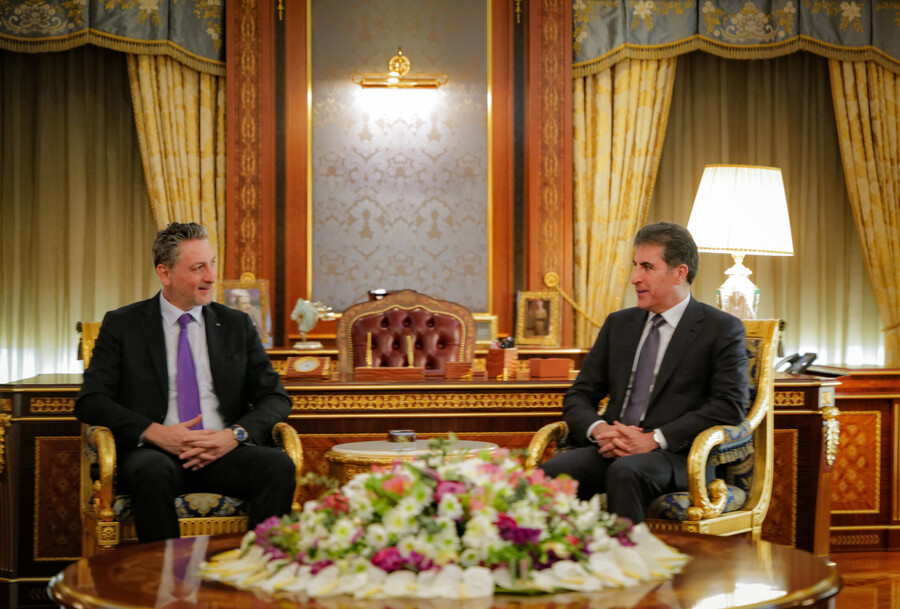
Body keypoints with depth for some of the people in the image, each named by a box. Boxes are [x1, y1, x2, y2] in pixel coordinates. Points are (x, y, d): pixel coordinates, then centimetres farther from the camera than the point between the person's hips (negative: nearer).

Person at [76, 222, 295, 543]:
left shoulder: (237, 325, 14)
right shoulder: (122, 324, 8)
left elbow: (275, 398, 10)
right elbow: (90, 401, 1)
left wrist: (236, 434, -11)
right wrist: (154, 432, -15)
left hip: (225, 452, 2)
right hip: (155, 452, -2)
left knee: (279, 465, -29)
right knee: (152, 471, -37)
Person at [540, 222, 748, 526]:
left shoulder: (722, 329, 5)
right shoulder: (619, 324, 21)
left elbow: (730, 406, -8)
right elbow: (578, 396, 18)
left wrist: (654, 439, -15)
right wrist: (599, 429, -6)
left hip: (674, 455, -4)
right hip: (611, 449, 5)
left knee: (625, 472, -38)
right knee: (549, 474, -27)